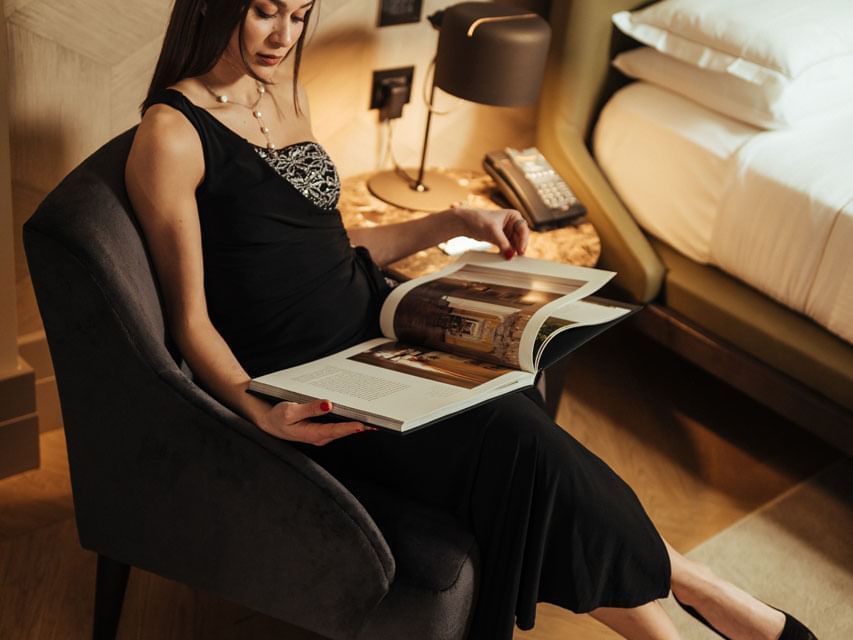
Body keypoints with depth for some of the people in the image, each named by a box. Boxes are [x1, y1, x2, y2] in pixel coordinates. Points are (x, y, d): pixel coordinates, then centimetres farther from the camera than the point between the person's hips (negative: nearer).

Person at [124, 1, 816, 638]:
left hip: (371, 333, 7)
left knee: (519, 441, -18)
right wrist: (259, 411, -27)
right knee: (515, 436, -22)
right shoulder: (170, 134, -10)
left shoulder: (285, 94, 12)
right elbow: (190, 317, -10)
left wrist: (455, 222, 13)